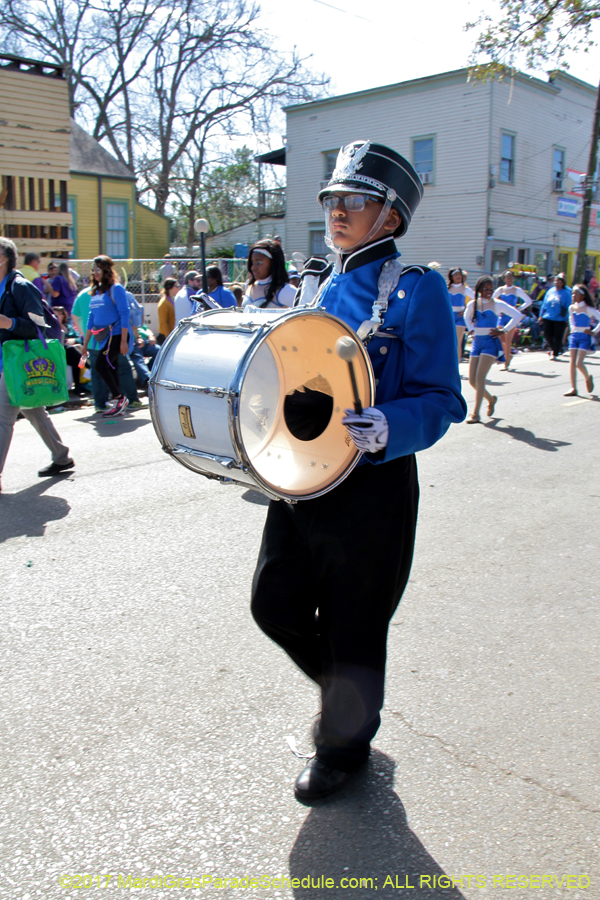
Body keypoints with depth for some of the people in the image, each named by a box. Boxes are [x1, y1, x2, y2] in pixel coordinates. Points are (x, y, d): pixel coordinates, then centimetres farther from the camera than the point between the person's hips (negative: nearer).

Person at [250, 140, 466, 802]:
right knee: (275, 605, 15)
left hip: (371, 488, -7)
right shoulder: (319, 288, 11)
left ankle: (345, 743, 37)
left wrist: (386, 429, -32)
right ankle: (345, 690, 45)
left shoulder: (416, 289, -10)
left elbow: (442, 400, -14)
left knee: (351, 629, 9)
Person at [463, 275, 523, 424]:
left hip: (490, 342, -5)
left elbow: (517, 315, -5)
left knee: (480, 377, -16)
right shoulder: (472, 304, 7)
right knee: (472, 380, 3)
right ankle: (491, 399, 31)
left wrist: (503, 330, -7)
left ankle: (475, 413, -11)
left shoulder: (497, 304, -4)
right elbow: (467, 317, 29)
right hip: (476, 342, 5)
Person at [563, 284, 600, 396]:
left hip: (584, 337, -5)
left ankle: (588, 378, 18)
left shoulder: (588, 309, -10)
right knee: (572, 362, -2)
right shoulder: (571, 308, 7)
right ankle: (573, 388, 0)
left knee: (579, 363, -12)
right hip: (574, 336, 5)